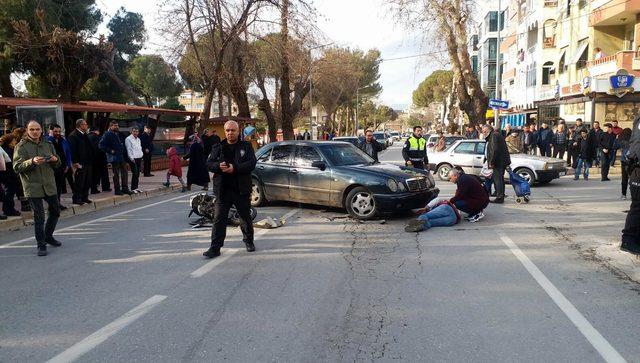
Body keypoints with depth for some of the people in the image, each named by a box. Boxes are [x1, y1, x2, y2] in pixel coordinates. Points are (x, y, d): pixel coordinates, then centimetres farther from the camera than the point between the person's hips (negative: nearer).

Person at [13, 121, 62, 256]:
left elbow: (57, 165, 17)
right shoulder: (21, 146, -3)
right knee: (39, 217, -4)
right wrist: (32, 162, -26)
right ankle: (41, 245, 5)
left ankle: (48, 236, 36)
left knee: (55, 212, 16)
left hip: (50, 185, 5)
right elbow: (17, 167, -10)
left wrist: (55, 160, -7)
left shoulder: (48, 144, 11)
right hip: (33, 186, -5)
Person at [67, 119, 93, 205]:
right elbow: (72, 150, -15)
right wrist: (75, 162, -19)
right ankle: (76, 199, 4)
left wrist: (91, 160, 14)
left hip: (87, 162, 9)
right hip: (80, 163, -9)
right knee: (79, 181, -4)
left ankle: (84, 197, 20)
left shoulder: (85, 135, 16)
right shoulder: (73, 135, -10)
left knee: (87, 182, 11)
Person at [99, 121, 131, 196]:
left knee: (124, 172, 9)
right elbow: (102, 145, -17)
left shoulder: (117, 134, 16)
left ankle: (125, 188, 17)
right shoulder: (107, 134, -9)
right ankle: (117, 190, 6)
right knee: (116, 174, -2)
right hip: (114, 157, -8)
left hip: (121, 157, 8)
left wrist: (122, 150, 13)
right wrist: (110, 151, -17)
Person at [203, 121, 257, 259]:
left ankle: (249, 241, 34)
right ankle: (215, 247, 0)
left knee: (246, 217, 14)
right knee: (219, 219, -4)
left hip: (241, 189, -1)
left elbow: (252, 163, -10)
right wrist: (218, 166, -20)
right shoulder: (218, 148, 9)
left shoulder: (246, 146, 3)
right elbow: (209, 163, 2)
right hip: (223, 189, 1)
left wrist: (235, 168, -23)